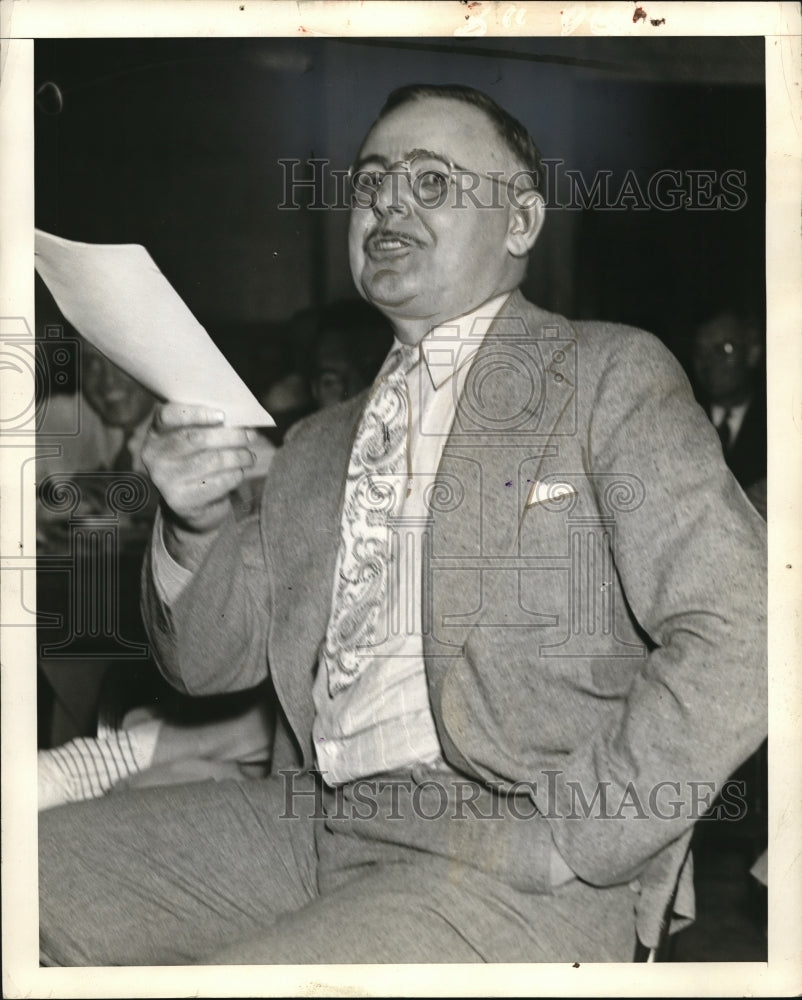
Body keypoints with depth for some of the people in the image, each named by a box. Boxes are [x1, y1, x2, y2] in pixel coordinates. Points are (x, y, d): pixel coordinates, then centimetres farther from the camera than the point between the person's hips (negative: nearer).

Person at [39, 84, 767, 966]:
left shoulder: (607, 376, 1)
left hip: (518, 871, -5)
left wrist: (556, 838, -15)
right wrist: (195, 523, -3)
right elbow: (212, 660, 17)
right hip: (307, 821, 6)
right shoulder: (319, 446, 20)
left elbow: (740, 643, -10)